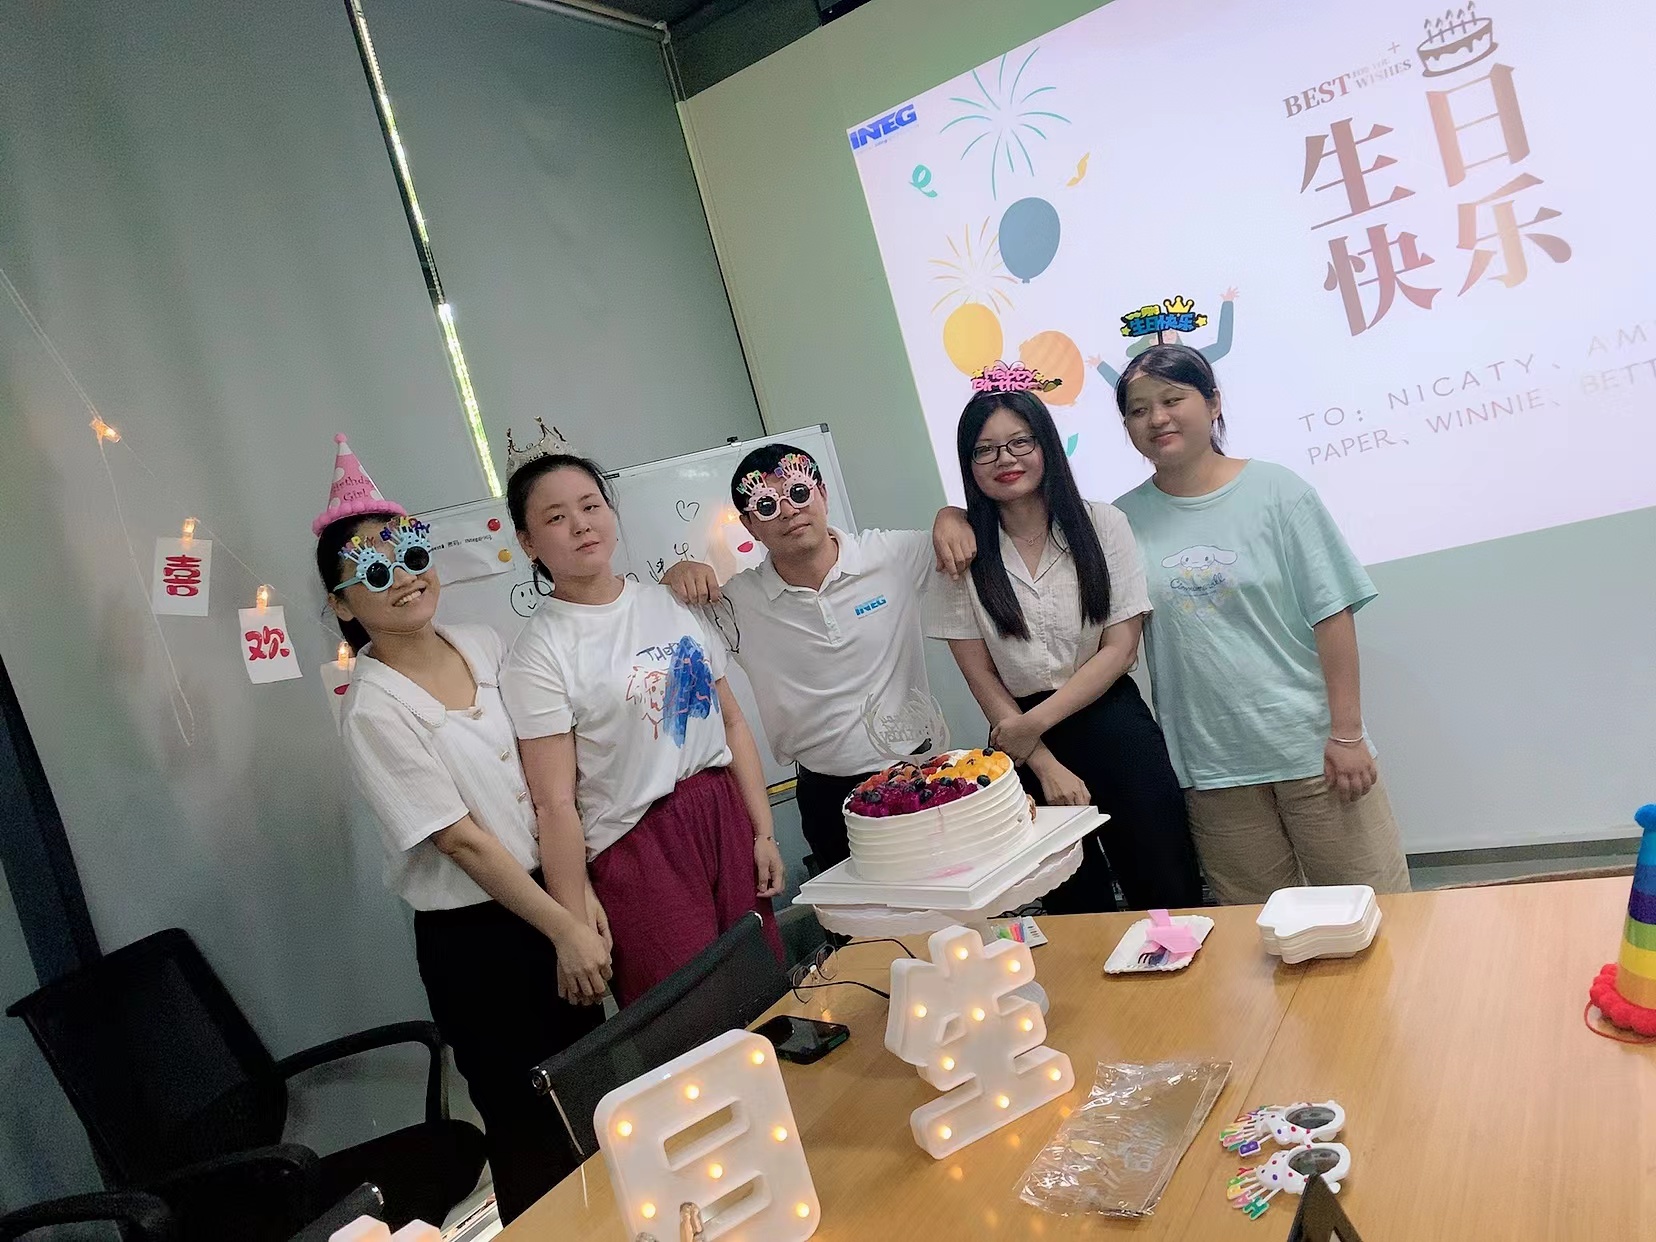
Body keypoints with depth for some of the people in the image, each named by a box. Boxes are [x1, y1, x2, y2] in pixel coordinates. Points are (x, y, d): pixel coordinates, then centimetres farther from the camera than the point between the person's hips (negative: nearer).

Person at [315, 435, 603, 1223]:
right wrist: (565, 927, -15)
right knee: (531, 1134, 9)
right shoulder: (374, 709, -17)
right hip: (474, 937, -6)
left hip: (553, 893, 6)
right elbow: (462, 840, -18)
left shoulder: (483, 645, 1)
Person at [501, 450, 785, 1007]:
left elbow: (733, 723, 10)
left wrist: (764, 831, 7)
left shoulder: (669, 602, 7)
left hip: (725, 815, 5)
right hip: (640, 847, -5)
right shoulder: (541, 652, -9)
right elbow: (555, 802, -11)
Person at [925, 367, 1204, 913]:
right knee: (1077, 906, 11)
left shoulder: (1101, 525, -2)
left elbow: (1120, 648, -5)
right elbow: (981, 675, -1)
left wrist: (1035, 721, -12)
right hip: (1023, 743, 0)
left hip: (1114, 727, 0)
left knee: (1168, 893, 3)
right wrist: (1045, 765, -7)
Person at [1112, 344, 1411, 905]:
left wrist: (1347, 732, -8)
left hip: (1311, 746, -2)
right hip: (1211, 768, 2)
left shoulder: (1275, 491, -4)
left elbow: (1332, 614, -5)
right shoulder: (1125, 519, 3)